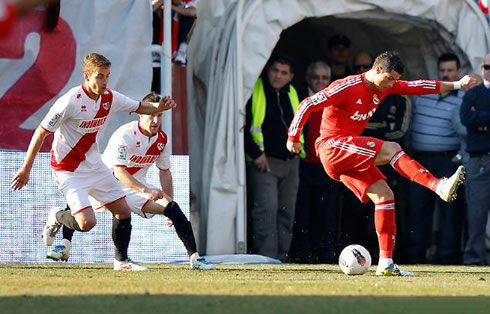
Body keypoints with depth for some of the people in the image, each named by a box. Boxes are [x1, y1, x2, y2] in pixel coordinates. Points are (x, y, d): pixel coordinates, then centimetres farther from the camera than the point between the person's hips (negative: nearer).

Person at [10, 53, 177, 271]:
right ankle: (56, 218, 14)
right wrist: (26, 169, -13)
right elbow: (41, 132, -17)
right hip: (68, 170, -7)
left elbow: (139, 107, 12)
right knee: (87, 223, -18)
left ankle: (121, 260, 23)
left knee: (123, 211, 6)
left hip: (94, 166, 7)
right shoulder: (70, 102, -24)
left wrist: (158, 107, -12)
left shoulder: (109, 98, -4)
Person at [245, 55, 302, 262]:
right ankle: (266, 258, -19)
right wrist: (255, 153, -14)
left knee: (286, 212, 6)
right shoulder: (254, 92, -5)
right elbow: (242, 126, -9)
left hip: (290, 162, 7)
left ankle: (281, 258, 11)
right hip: (263, 161, -7)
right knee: (267, 208, -17)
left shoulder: (292, 94, 14)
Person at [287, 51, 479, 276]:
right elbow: (308, 105, -16)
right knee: (391, 149, -24)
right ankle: (439, 186, -31)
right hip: (331, 146, -9)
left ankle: (386, 263, -4)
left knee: (384, 196, -3)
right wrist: (293, 138, -15)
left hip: (351, 158, 9)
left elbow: (416, 87, 14)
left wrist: (456, 85, 11)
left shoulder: (385, 86, 8)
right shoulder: (347, 88, -16)